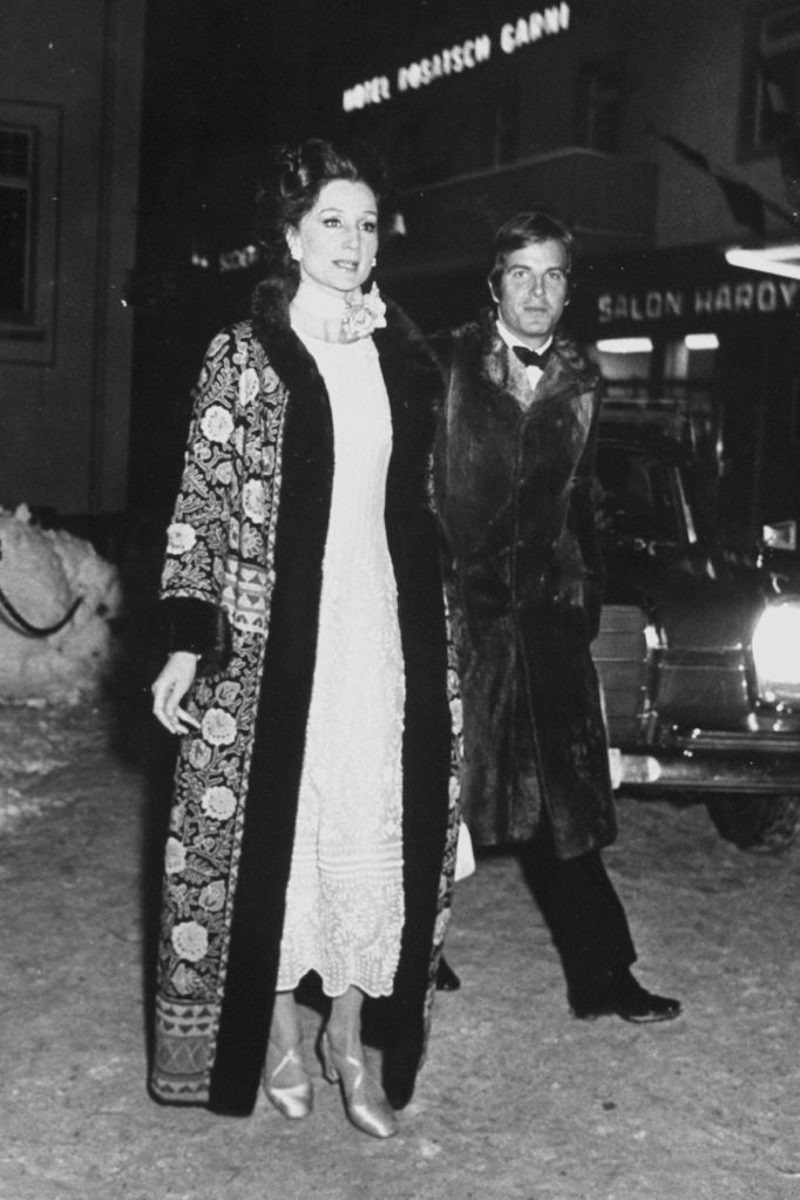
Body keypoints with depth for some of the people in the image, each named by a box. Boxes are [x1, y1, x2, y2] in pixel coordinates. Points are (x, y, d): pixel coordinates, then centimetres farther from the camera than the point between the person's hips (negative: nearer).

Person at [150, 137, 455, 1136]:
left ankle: (349, 1036, 22)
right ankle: (277, 1031, 23)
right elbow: (202, 501, -4)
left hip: (383, 630, 4)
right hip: (273, 631, -3)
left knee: (377, 830, 6)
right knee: (268, 825, 4)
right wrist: (187, 643, -10)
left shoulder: (400, 354, 10)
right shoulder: (243, 354, -2)